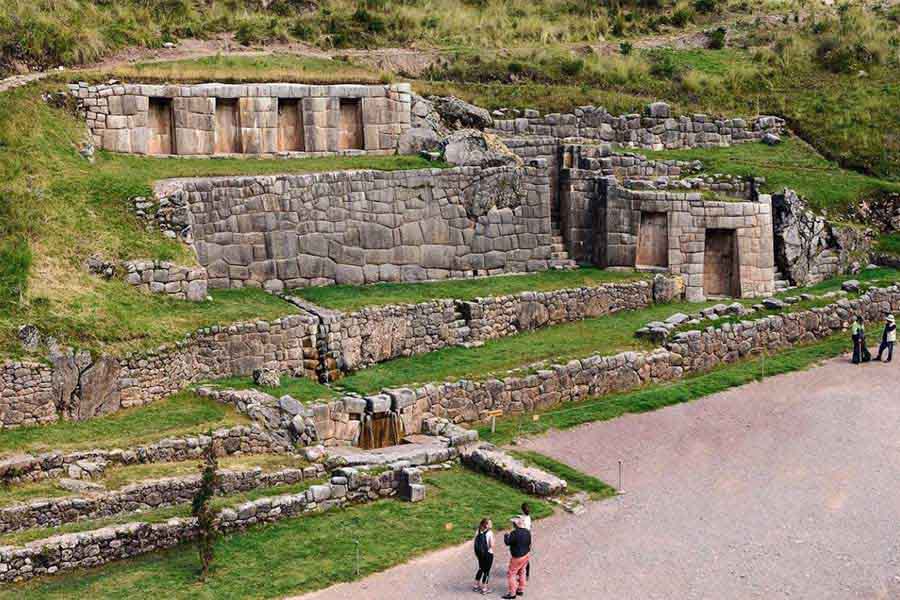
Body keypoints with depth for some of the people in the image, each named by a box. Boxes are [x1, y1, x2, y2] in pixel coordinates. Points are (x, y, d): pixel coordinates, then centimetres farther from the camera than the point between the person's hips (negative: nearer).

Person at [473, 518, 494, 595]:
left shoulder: (478, 532, -3)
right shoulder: (490, 533, -19)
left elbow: (476, 543, 2)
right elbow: (492, 545, -21)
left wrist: (477, 554, 12)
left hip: (480, 553, 5)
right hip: (488, 554, -5)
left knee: (481, 569, 24)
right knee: (487, 570, 9)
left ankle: (476, 586, 31)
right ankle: (484, 588, 16)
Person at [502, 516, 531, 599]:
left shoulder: (514, 533, -26)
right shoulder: (527, 532, -2)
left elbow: (507, 542, -17)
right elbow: (529, 543, 8)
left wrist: (506, 536, 1)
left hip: (517, 557, -8)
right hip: (526, 555, 8)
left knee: (511, 574, 4)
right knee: (522, 572, 22)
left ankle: (512, 593, 7)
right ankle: (521, 590, 32)